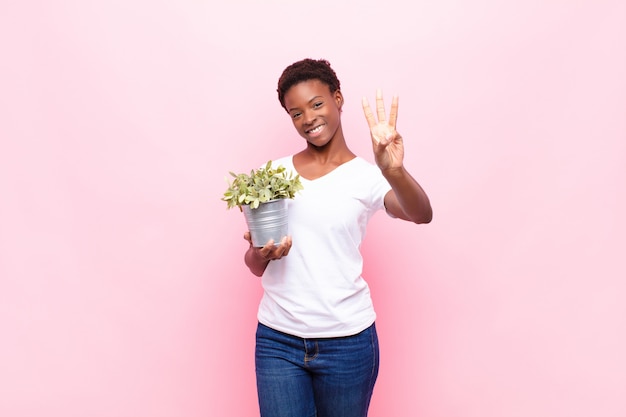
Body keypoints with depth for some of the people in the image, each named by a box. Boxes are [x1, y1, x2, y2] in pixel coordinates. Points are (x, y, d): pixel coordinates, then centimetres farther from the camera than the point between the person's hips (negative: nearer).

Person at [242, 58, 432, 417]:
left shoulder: (365, 176, -3)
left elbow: (421, 215, -22)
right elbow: (254, 266, 8)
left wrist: (395, 171, -41)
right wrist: (261, 254, -14)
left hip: (346, 339, -1)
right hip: (278, 338, 2)